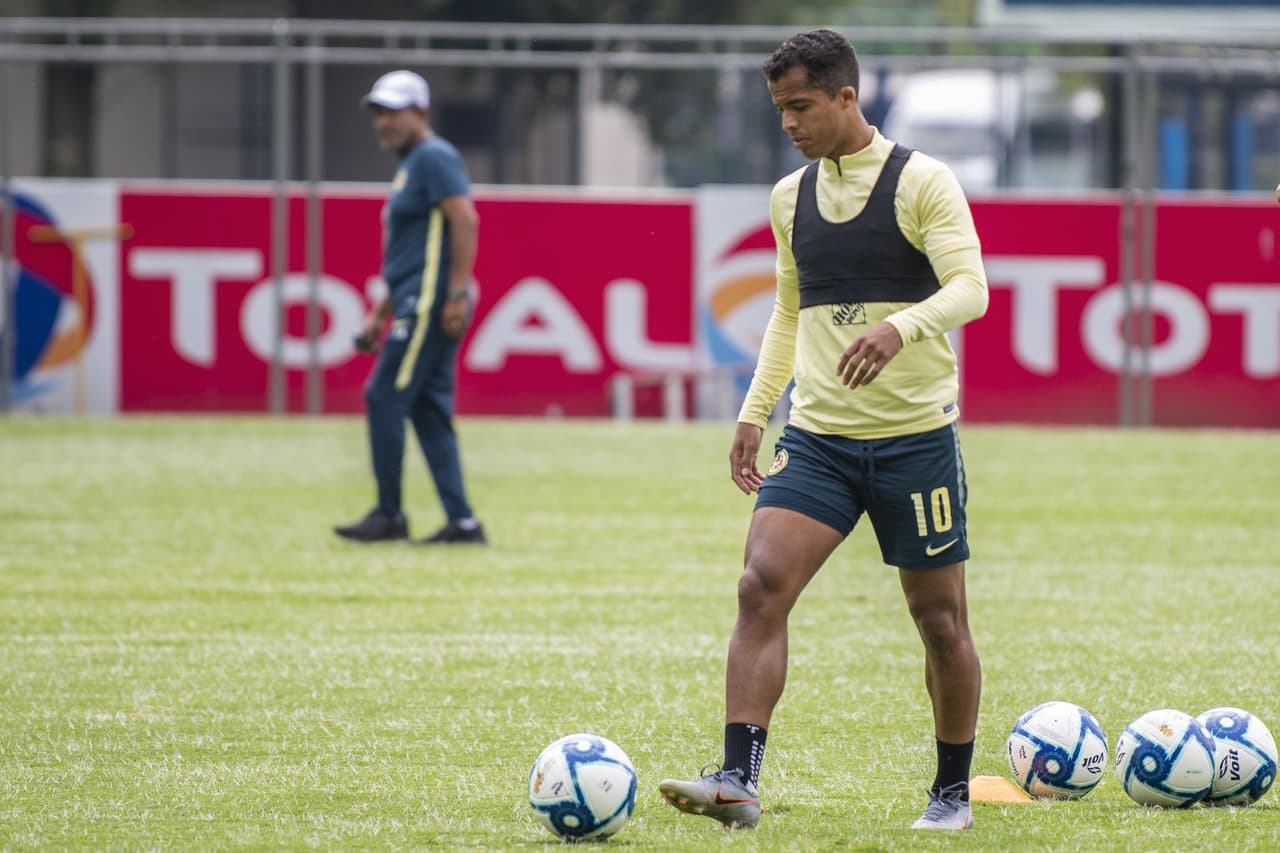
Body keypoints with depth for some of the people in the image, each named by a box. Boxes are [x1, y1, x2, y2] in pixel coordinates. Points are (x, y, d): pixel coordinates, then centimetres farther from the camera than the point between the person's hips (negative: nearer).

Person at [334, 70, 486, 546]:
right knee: (430, 411, 7)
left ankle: (389, 516, -5)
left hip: (432, 302, -10)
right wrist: (379, 315, 25)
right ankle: (462, 522, 5)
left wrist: (457, 295, -25)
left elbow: (465, 221, -20)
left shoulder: (434, 158, -8)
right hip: (415, 302, 10)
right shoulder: (409, 167, 23)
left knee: (385, 397, -9)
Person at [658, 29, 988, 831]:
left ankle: (953, 791, 23)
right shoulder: (790, 197, 11)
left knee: (939, 617, 6)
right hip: (818, 435, 4)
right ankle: (739, 781, -21)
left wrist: (901, 327, -35)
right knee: (762, 586, -16)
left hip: (916, 435, -4)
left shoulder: (922, 182, -7)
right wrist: (755, 411, 16)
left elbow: (969, 288, -17)